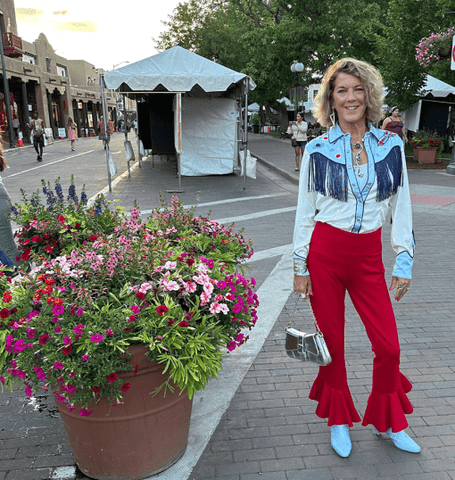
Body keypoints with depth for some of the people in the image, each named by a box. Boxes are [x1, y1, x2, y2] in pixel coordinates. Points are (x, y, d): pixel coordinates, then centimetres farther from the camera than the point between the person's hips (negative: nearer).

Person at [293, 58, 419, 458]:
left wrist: (404, 263, 4)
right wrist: (300, 267, 0)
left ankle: (390, 422, 32)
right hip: (325, 253, -2)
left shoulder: (391, 146, 4)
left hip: (369, 257, 2)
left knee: (388, 346, 5)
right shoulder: (318, 150, -2)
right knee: (332, 343, 8)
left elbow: (401, 209, 7)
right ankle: (339, 420, 32)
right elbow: (305, 212, 1)